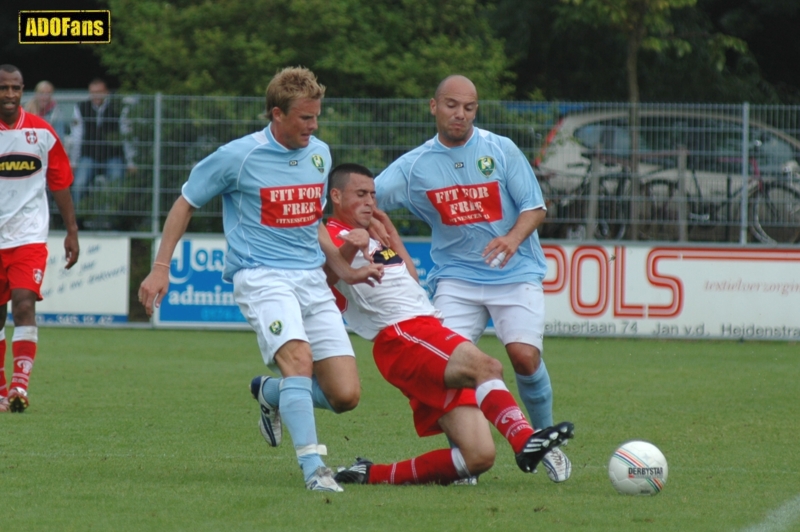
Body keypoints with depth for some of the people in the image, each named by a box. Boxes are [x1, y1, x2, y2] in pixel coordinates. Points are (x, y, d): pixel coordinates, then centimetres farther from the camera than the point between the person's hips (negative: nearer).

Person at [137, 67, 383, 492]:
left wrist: (346, 271, 15)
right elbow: (185, 203, 5)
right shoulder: (238, 156, -7)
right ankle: (313, 467, -32)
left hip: (311, 278, 6)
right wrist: (160, 269, 2)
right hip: (261, 276, -6)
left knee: (345, 395, -4)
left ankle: (272, 392, 25)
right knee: (298, 357, -32)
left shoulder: (319, 154, 10)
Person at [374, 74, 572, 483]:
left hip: (516, 274, -1)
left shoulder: (501, 150, 0)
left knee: (524, 355, -18)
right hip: (456, 277, 1)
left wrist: (513, 238, -22)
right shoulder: (414, 165, 4)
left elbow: (535, 206, -2)